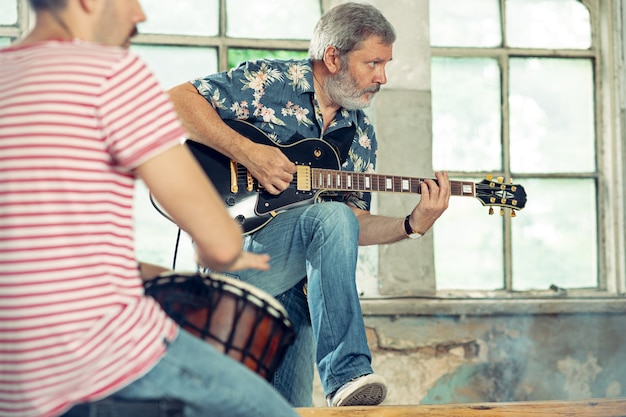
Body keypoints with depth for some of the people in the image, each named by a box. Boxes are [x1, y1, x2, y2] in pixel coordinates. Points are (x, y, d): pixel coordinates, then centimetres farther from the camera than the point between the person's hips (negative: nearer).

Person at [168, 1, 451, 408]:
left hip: (287, 275, 7)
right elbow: (177, 100, -13)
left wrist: (412, 225, -7)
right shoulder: (267, 81, -5)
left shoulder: (361, 134, 13)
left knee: (291, 403, -4)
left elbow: (355, 228, 11)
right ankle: (347, 373, -32)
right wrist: (246, 152, -22)